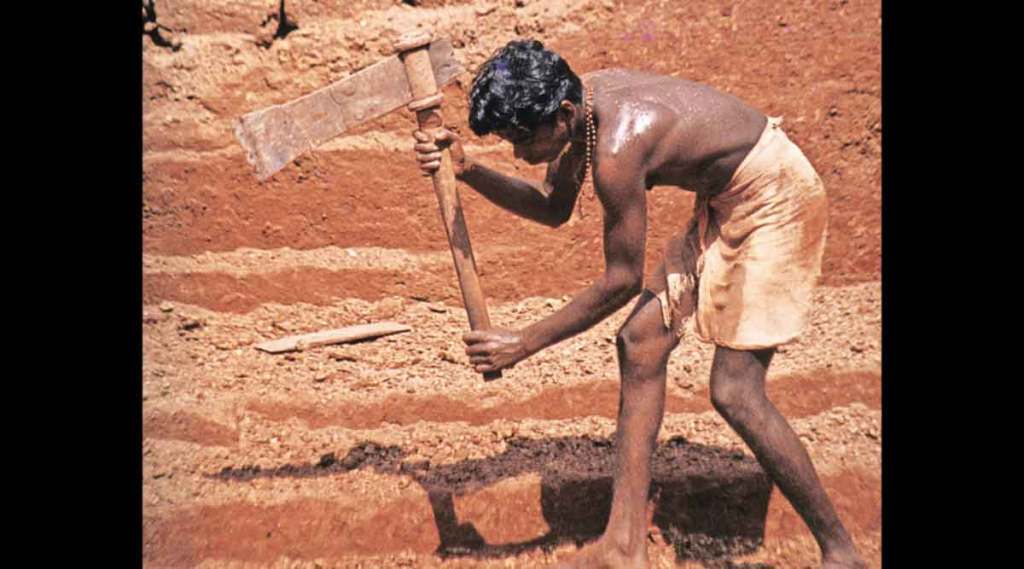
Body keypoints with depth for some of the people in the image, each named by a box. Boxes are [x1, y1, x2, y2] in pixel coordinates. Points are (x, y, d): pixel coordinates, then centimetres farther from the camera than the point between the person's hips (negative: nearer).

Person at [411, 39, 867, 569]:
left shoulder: (616, 149, -31)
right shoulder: (580, 101, -4)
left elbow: (623, 280, -22)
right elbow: (553, 209, 6)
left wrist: (525, 343, -18)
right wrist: (467, 169, -4)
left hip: (776, 198, -9)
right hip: (725, 200, 9)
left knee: (734, 391, -12)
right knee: (640, 343, 1)